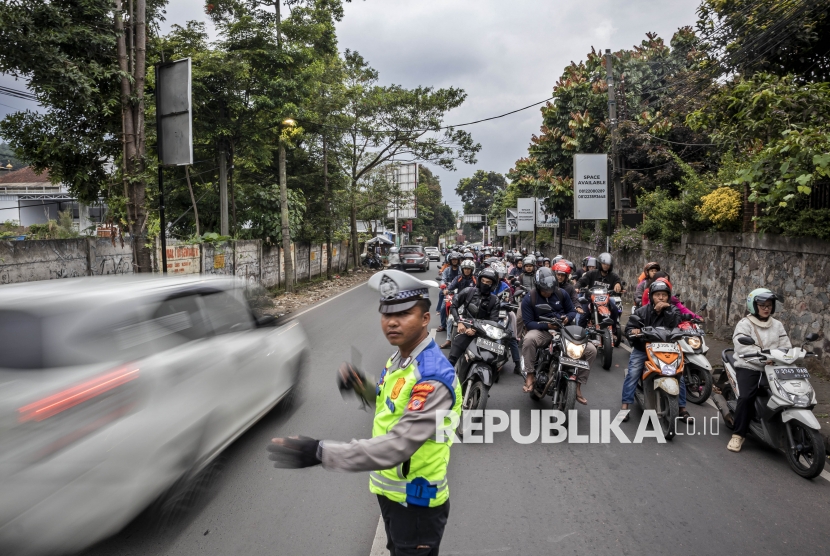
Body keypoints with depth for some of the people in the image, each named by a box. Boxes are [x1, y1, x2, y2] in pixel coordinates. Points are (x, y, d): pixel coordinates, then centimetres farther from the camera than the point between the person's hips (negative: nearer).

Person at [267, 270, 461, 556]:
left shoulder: (433, 378, -30)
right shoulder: (400, 358, -1)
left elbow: (398, 446, -36)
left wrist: (321, 452, -39)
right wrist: (364, 387, -6)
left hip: (416, 503, -8)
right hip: (390, 491, 8)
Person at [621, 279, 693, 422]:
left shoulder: (673, 311, 1)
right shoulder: (642, 311, -2)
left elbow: (676, 326, -18)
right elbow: (628, 327, -5)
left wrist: (667, 309, -25)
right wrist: (632, 331, -28)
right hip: (642, 349, -1)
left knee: (679, 375, -5)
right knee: (632, 374, -17)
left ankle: (682, 408, 13)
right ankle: (625, 406, -12)